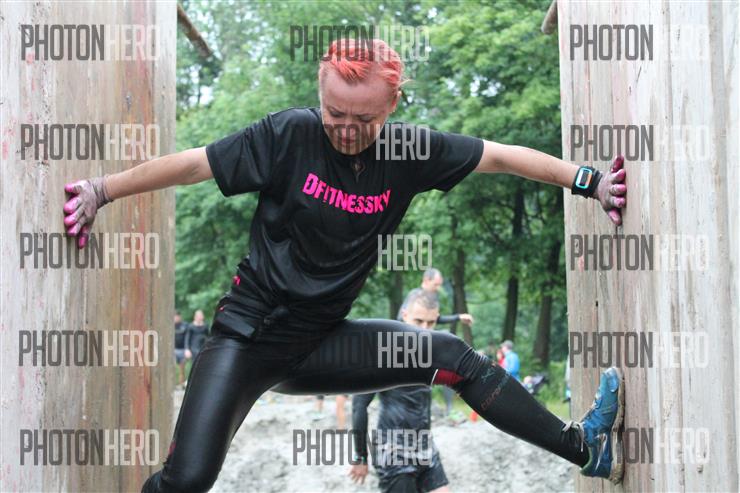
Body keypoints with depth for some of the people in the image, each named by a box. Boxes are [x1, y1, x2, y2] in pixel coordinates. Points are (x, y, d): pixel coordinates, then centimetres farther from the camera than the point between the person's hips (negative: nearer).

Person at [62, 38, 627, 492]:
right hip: (249, 331, -3)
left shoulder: (410, 150, -5)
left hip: (320, 341, 3)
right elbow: (193, 164, -8)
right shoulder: (290, 134, -13)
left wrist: (588, 182, -1)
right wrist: (101, 189, -7)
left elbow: (502, 156, 1)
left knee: (452, 357, -5)